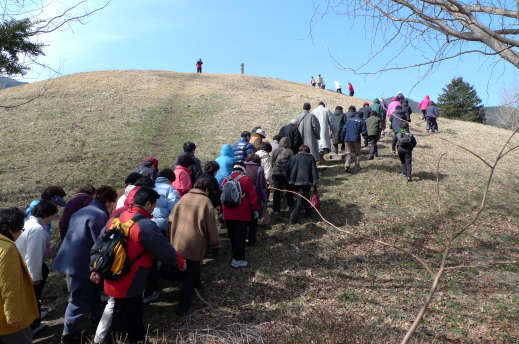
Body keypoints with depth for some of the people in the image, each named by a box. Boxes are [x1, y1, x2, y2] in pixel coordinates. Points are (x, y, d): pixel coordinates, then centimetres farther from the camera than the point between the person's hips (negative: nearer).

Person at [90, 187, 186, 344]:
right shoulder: (146, 225, -23)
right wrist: (180, 262, 1)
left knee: (134, 318, 26)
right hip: (129, 286, -8)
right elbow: (164, 249, -16)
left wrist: (95, 268, 20)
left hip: (114, 281, 8)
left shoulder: (115, 219, 2)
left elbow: (98, 245, 10)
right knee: (124, 326, 11)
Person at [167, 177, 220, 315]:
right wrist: (215, 244, 4)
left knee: (190, 269, 27)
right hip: (194, 244, -5)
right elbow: (211, 226, -8)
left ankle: (195, 286, 46)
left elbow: (170, 220, 9)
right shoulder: (205, 201, -9)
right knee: (191, 273, 6)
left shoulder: (183, 198, 7)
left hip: (177, 243, 5)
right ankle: (184, 305, 6)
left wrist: (171, 239, 20)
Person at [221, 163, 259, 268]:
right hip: (242, 214, -5)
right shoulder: (246, 179, -8)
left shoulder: (226, 180, 7)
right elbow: (252, 197, -9)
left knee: (232, 235, 17)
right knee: (240, 236, 1)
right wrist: (255, 209, 5)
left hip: (228, 214, 5)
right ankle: (238, 259, 2)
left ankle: (235, 255, 30)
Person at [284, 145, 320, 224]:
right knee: (300, 200, -2)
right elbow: (314, 171, 3)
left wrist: (289, 181, 14)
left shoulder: (293, 158, 8)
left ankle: (308, 212, 33)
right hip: (306, 182, -2)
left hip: (295, 182, 2)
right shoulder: (310, 159, 7)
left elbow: (286, 171, 7)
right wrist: (315, 183, 4)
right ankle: (293, 218, -8)